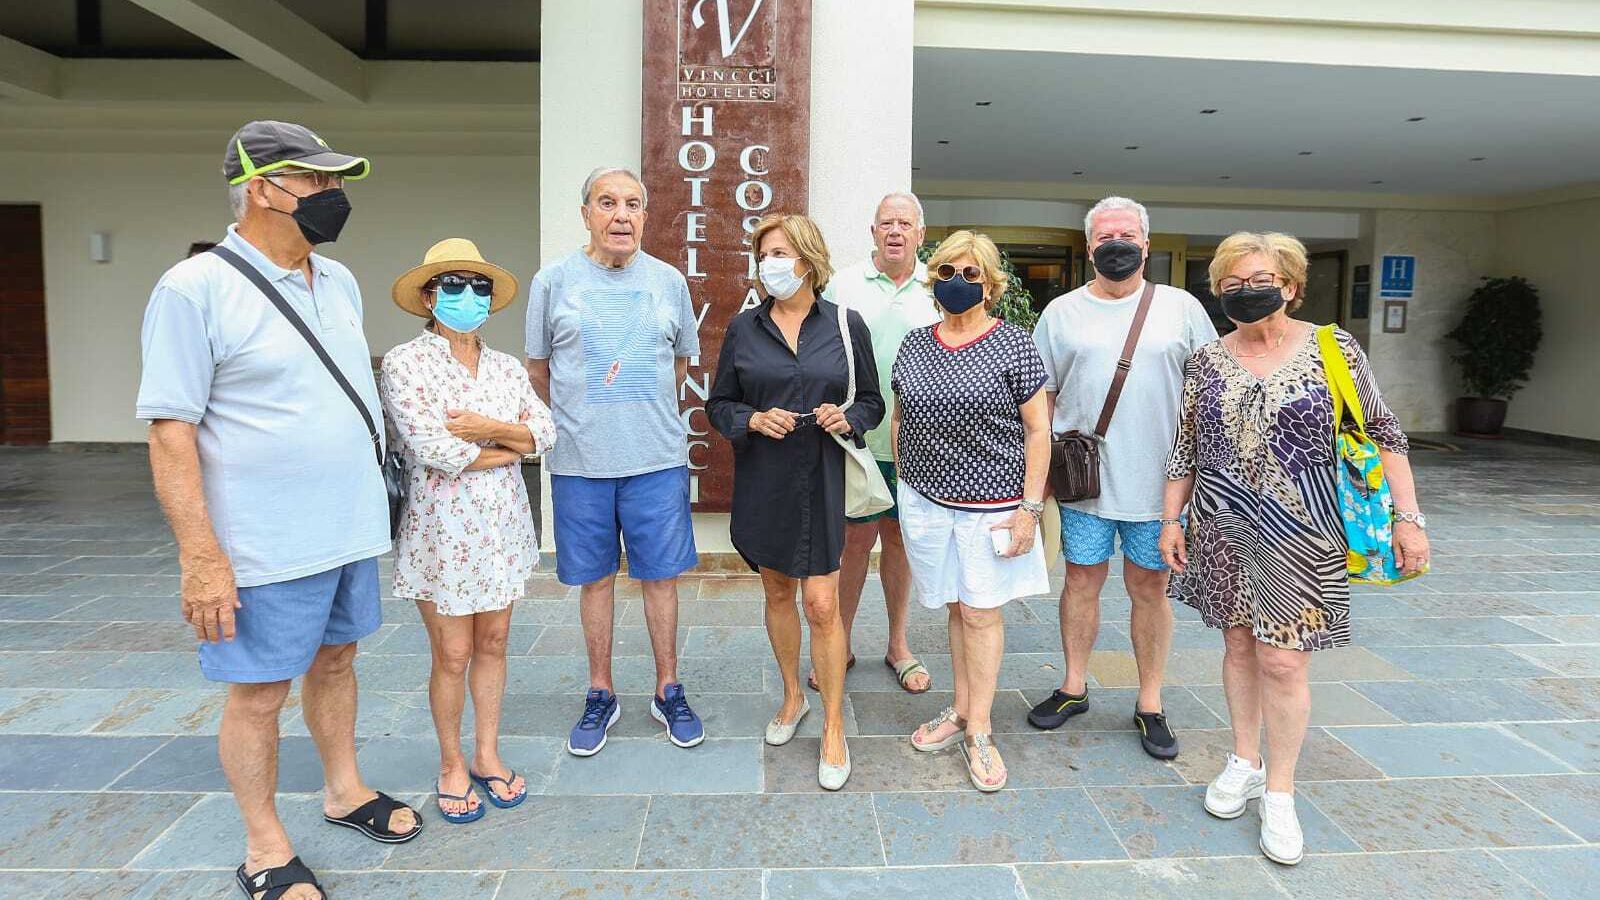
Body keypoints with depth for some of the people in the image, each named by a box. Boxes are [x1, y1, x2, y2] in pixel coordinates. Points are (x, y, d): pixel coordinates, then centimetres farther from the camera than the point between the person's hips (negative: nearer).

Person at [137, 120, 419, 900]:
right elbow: (170, 432, -14)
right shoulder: (195, 288, -12)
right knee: (258, 691, 7)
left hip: (352, 530, 6)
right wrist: (200, 556, -18)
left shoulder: (339, 282, 8)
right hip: (266, 545, -6)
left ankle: (343, 789, 38)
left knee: (335, 660, 19)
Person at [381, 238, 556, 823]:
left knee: (493, 644, 14)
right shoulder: (404, 364, -9)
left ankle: (487, 754, 30)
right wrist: (509, 448, -8)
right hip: (443, 529, -5)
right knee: (453, 655, 4)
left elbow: (545, 431, -1)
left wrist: (486, 429, -17)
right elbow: (432, 451, -19)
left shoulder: (507, 367, 8)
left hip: (502, 526, 5)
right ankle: (452, 766, 24)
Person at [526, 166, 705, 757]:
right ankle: (601, 695, 26)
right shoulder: (553, 280, 1)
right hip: (579, 462, 0)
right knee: (595, 579, 10)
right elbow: (538, 368, 10)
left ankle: (668, 692, 23)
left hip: (657, 458, 1)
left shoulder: (668, 281, 5)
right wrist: (574, 422, 13)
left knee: (661, 575, 7)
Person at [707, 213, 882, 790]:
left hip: (821, 480, -2)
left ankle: (833, 727, 11)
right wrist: (754, 420, -13)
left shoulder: (846, 325, 0)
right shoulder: (743, 328, 3)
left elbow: (872, 401, 6)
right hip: (762, 479, 3)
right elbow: (718, 403, 7)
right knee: (777, 592, 15)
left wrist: (847, 419, -15)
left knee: (822, 604, -5)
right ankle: (792, 697, 36)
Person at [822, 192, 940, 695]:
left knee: (899, 538, 12)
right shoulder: (844, 285, 2)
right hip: (857, 438, -2)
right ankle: (840, 644, 19)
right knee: (857, 537, 2)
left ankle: (898, 646, 26)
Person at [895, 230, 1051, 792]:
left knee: (981, 612, 2)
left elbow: (1038, 430, -6)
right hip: (927, 500, 4)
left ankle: (978, 731, 13)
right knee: (956, 608, 13)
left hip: (991, 504, -4)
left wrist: (1030, 506, -10)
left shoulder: (1013, 345, -6)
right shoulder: (913, 345, 7)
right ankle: (961, 710, 26)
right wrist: (906, 484, 13)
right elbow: (899, 419, 16)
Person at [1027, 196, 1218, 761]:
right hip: (1083, 479, 1)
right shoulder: (1061, 313, 6)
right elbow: (1041, 396, 8)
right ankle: (1074, 687, 25)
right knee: (1082, 581, 9)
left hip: (1157, 481, -1)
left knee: (1149, 588, 7)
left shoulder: (1181, 308, 4)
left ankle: (1150, 704, 20)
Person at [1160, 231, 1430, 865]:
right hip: (1224, 530, 3)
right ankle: (1244, 762, 30)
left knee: (1282, 659, -2)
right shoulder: (1208, 361, 4)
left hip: (1301, 535, -3)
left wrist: (1407, 517, -6)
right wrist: (1171, 519, 6)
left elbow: (1381, 435, -1)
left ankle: (1279, 791, 15)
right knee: (1240, 643, 12)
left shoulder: (1333, 349, -3)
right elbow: (1186, 448, 9)